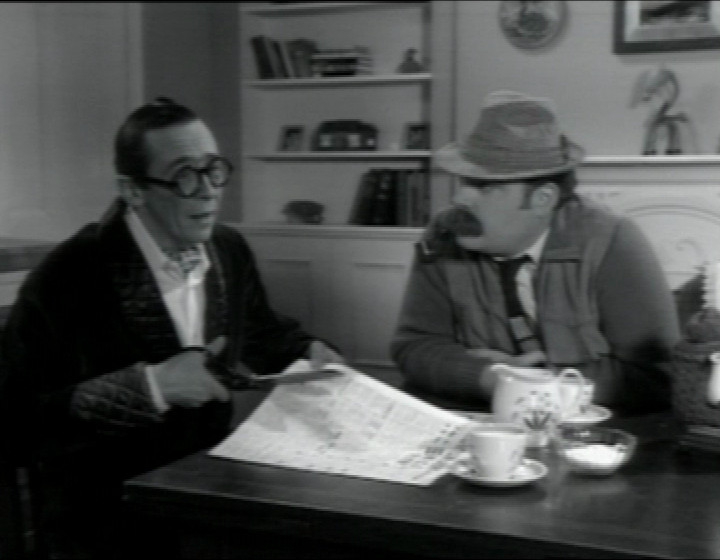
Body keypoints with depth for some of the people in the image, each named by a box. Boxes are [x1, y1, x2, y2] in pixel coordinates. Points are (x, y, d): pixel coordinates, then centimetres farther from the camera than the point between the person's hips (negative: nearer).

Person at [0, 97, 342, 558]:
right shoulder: (69, 277, -15)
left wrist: (307, 351, 3)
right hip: (110, 517, -6)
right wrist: (148, 385, -25)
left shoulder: (231, 251, 4)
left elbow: (262, 333, 24)